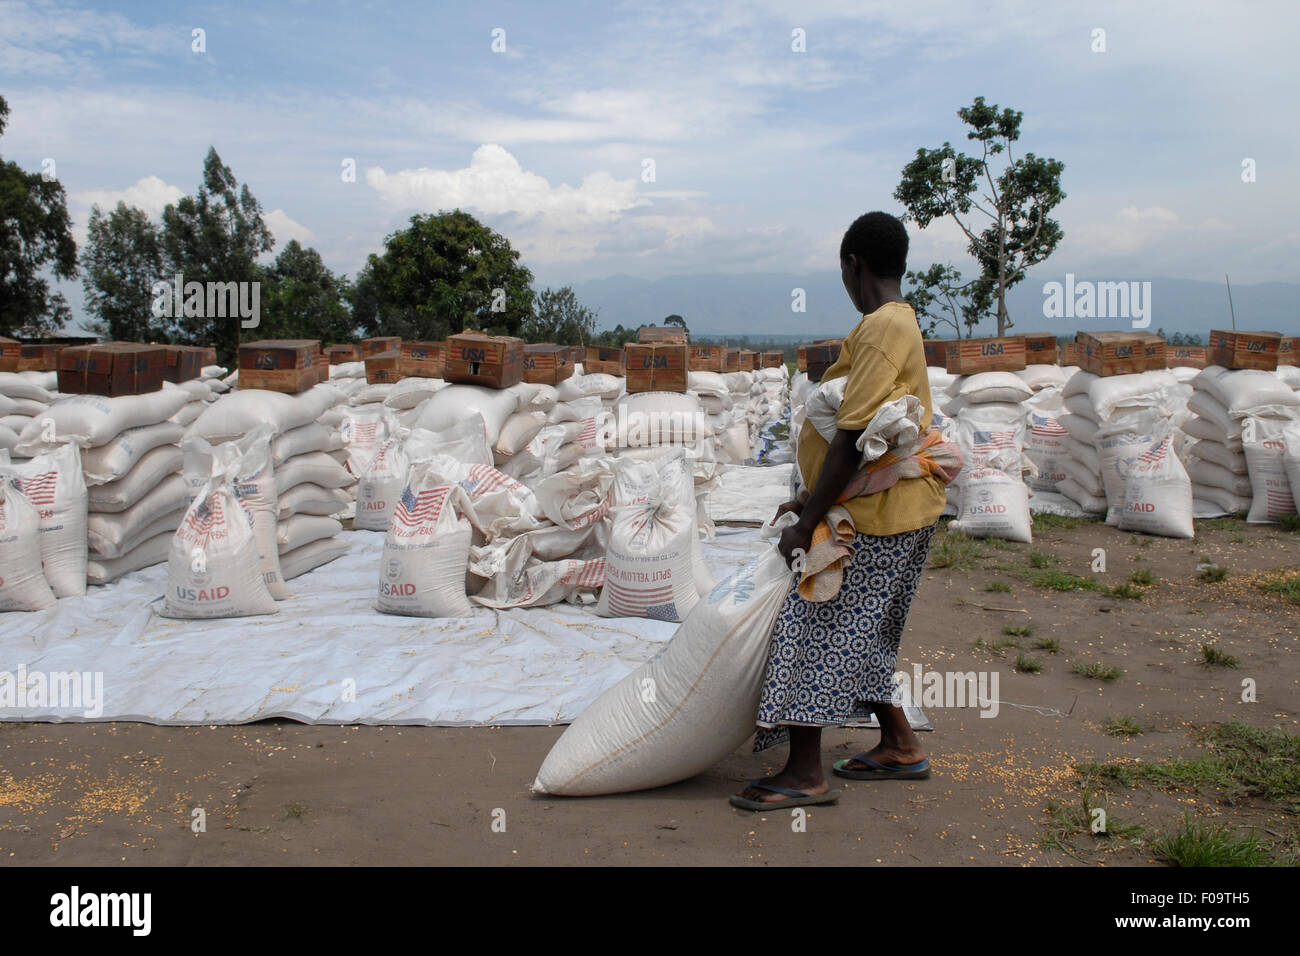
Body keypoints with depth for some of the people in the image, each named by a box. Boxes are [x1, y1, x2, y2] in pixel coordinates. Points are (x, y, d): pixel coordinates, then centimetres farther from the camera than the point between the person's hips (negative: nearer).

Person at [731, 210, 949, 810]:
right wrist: (809, 500, 17)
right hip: (891, 511, 10)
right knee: (856, 635, 19)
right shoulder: (898, 324, 14)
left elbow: (853, 440, -24)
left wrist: (806, 525, -19)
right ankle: (899, 745, 29)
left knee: (813, 631, -4)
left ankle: (804, 774, 3)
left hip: (876, 516, -10)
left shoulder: (881, 329, -19)